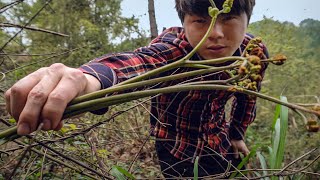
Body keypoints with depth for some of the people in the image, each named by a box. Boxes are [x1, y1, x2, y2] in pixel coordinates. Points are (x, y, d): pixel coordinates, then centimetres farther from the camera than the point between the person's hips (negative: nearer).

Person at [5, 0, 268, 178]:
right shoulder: (174, 46, -31)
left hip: (220, 145, 5)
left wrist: (237, 132, 16)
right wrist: (89, 77, -75)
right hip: (176, 149, -4)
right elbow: (137, 62, -54)